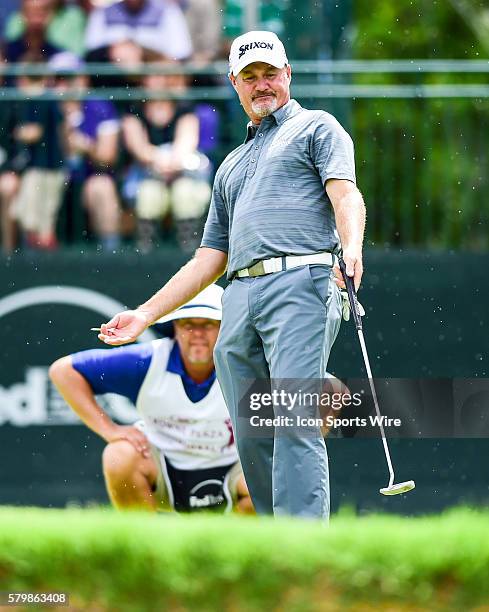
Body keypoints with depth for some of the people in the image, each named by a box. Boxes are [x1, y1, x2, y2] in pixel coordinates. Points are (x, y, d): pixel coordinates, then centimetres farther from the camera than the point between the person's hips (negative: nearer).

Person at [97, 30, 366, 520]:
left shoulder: (316, 127, 15)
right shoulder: (232, 165, 33)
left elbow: (344, 191, -4)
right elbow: (210, 258, 32)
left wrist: (352, 246, -26)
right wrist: (146, 314, 25)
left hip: (301, 283, -7)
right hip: (239, 297, 7)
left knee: (295, 422, -19)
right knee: (250, 437, -1)